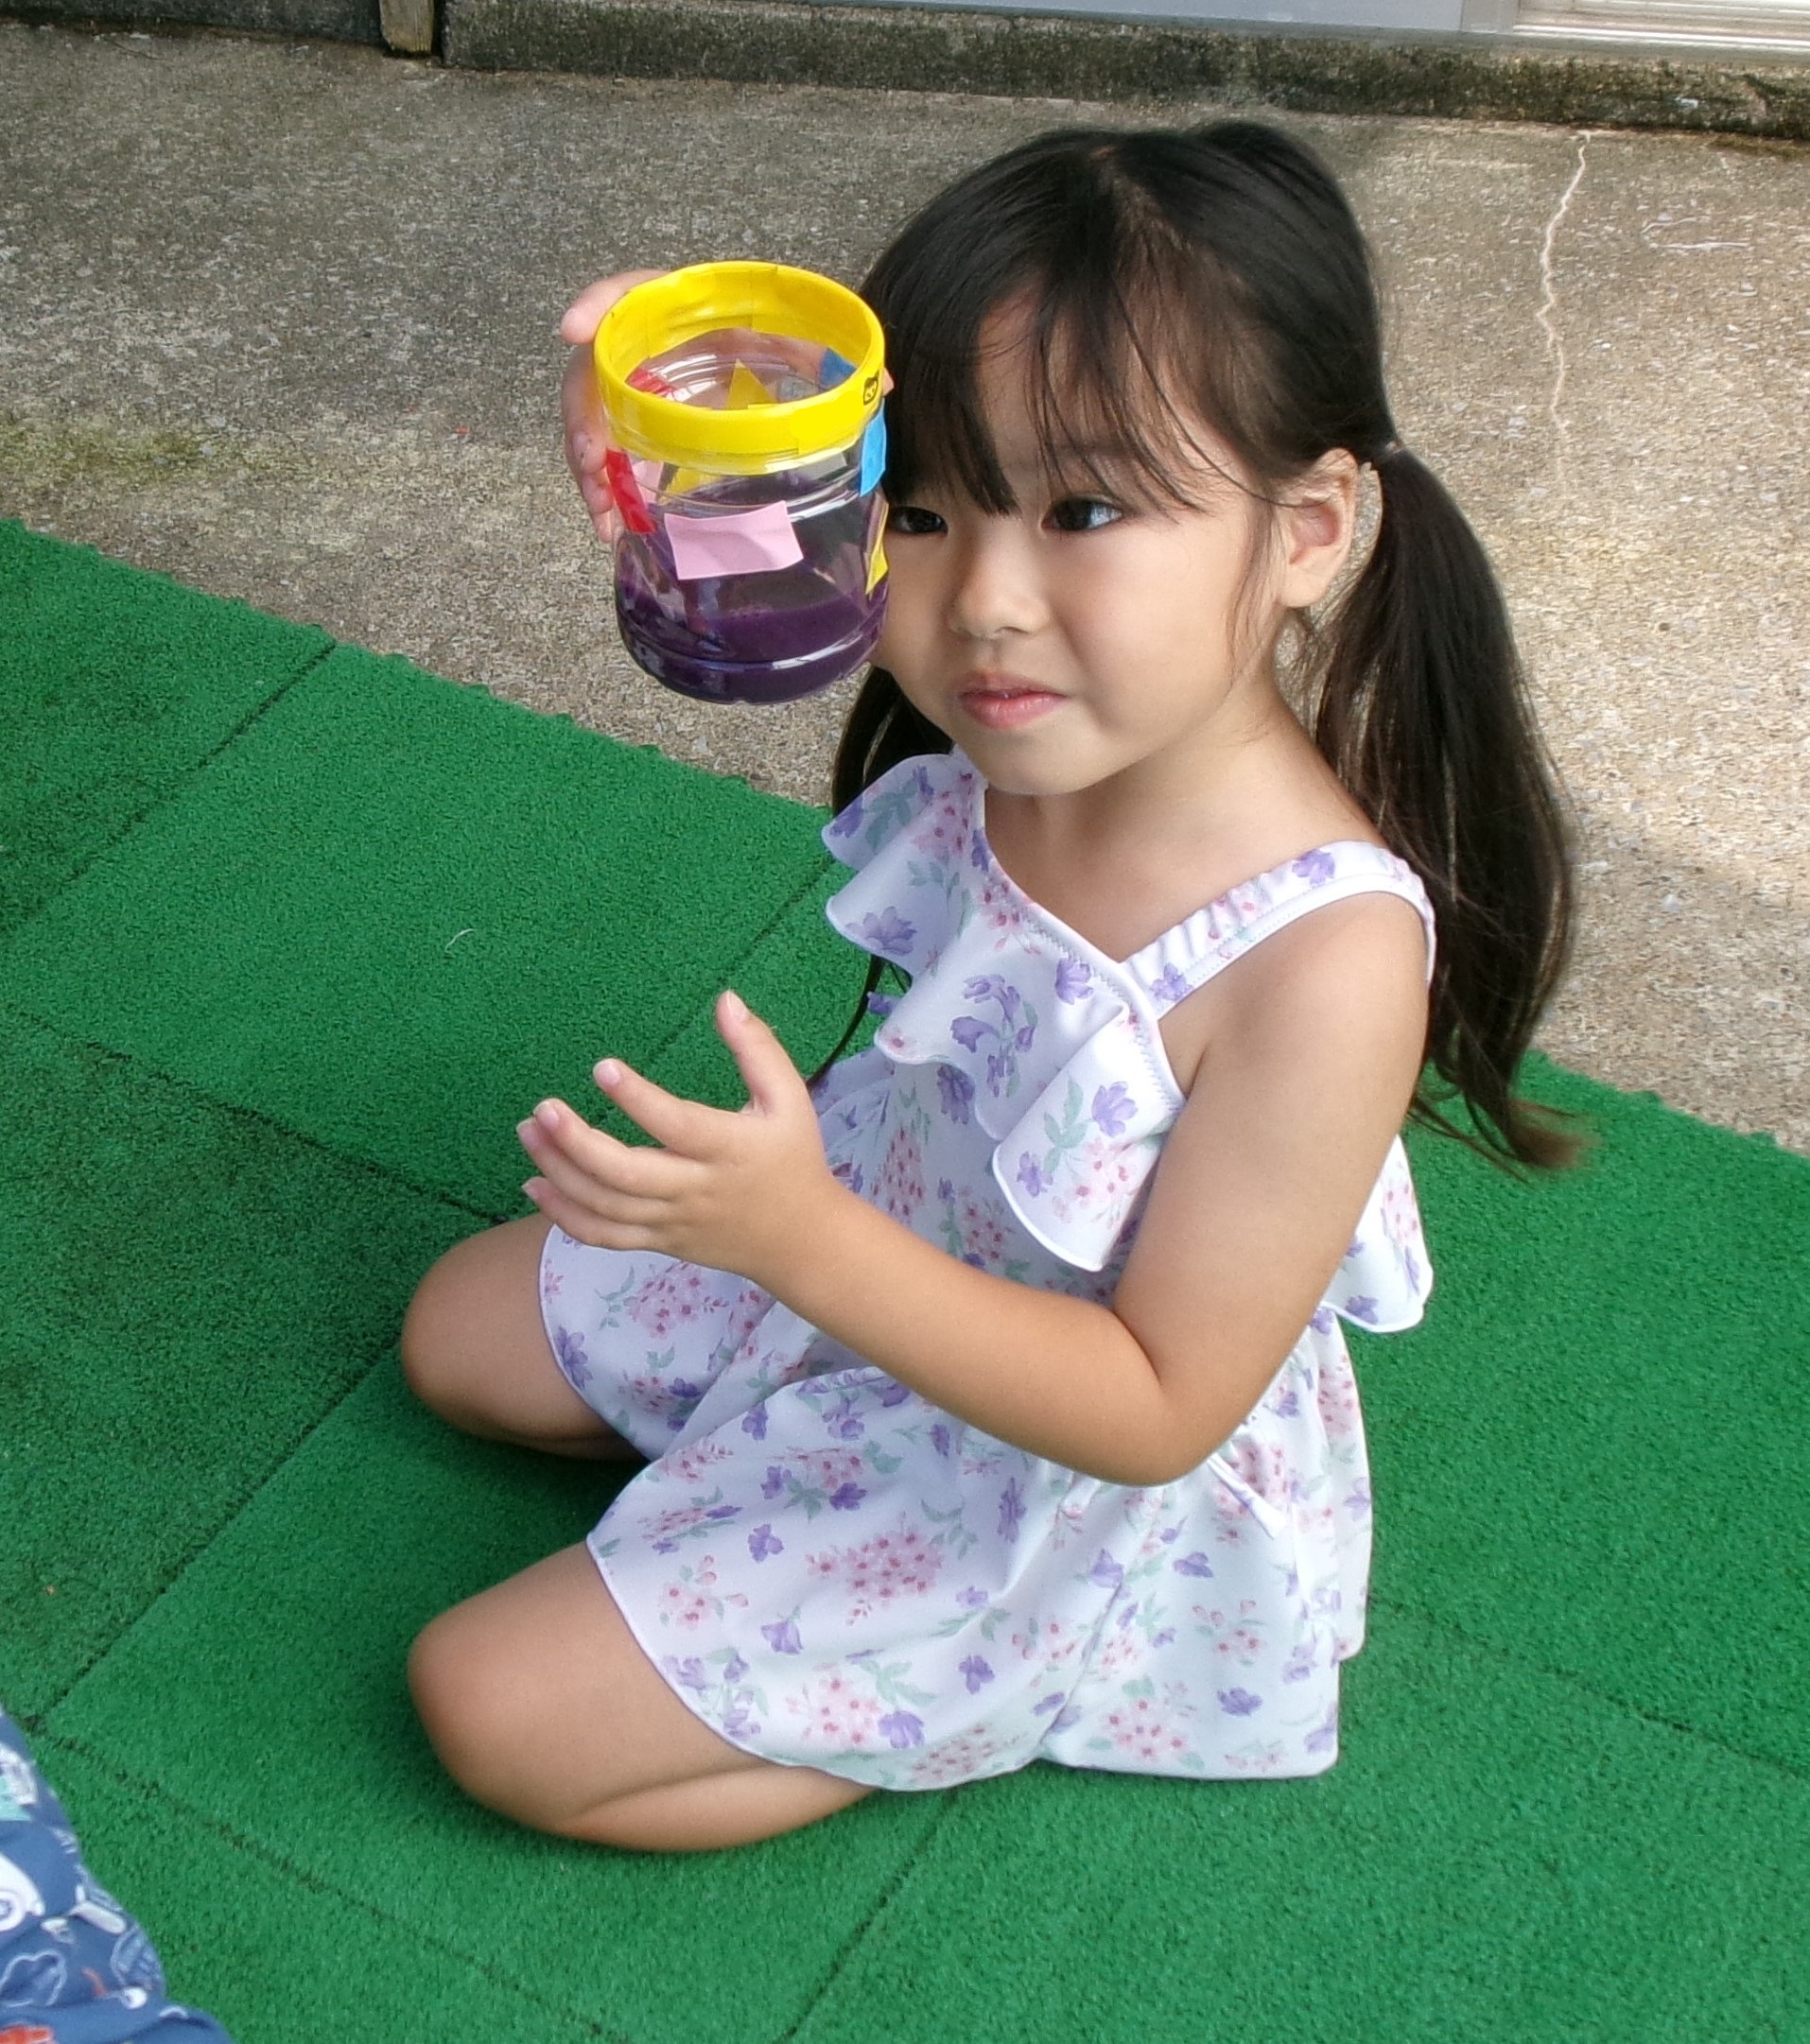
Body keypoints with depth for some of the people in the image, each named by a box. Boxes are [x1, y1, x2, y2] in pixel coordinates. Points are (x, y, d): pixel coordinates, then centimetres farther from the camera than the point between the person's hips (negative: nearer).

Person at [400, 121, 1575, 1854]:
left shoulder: (1326, 959, -40)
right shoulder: (1028, 715, -24)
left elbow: (1157, 1411, -32)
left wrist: (801, 1242, -43)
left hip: (1046, 1492, -7)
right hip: (851, 1241, 7)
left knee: (494, 1711, -4)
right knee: (458, 1336, 22)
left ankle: (985, 1714, 10)